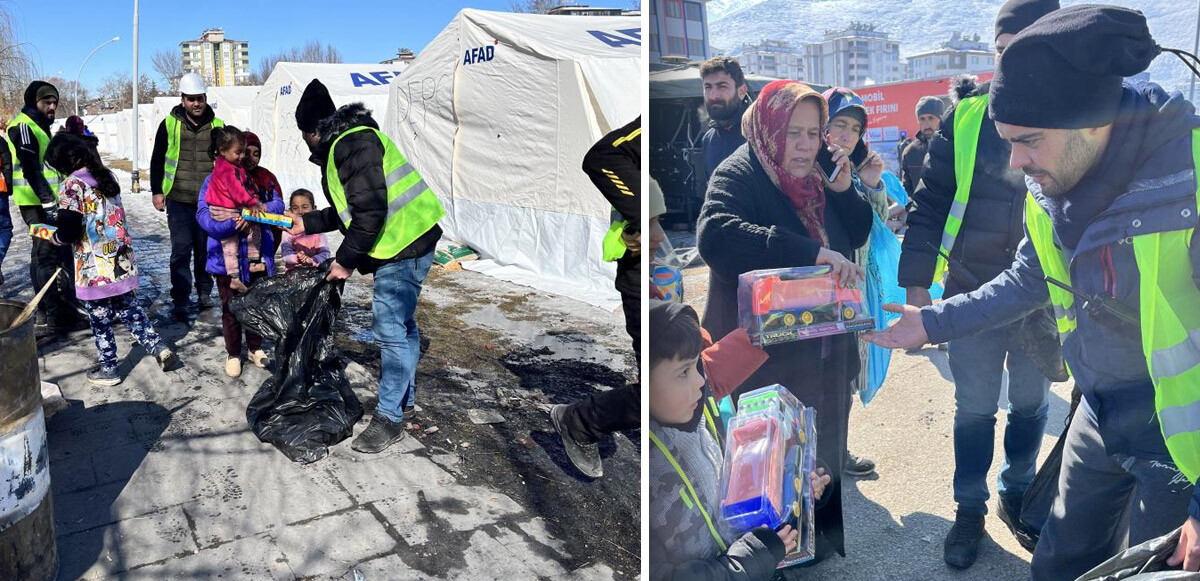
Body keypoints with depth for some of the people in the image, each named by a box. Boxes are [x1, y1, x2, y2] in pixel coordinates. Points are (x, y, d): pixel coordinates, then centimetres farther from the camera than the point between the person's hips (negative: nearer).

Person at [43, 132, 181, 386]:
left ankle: (108, 369, 18)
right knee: (130, 309, 18)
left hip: (95, 269, -6)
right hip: (122, 261, 6)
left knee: (101, 320, 7)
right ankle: (158, 347, 10)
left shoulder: (71, 185, -14)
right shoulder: (106, 176, 7)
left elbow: (69, 233, -16)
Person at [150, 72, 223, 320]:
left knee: (206, 250, 10)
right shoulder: (169, 125, 2)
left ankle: (204, 292, 26)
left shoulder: (217, 126, 4)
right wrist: (157, 191, 5)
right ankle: (180, 300, 4)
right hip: (179, 200, -1)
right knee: (181, 251, -2)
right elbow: (157, 160, 9)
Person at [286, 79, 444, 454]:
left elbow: (370, 210, -23)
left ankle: (389, 417, 1)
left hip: (405, 243, -11)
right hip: (406, 241, 11)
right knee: (401, 322, 20)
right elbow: (348, 210, 24)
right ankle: (404, 399, 35)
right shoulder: (343, 145, 18)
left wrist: (345, 260, -16)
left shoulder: (353, 144, -17)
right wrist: (307, 223, 23)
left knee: (390, 328, -8)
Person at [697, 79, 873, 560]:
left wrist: (842, 189, -6)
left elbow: (858, 234, 14)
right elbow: (715, 234, -35)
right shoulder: (739, 175, -15)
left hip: (826, 350, 8)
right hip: (769, 355, -7)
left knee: (826, 455, 19)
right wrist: (812, 253, -39)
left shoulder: (815, 178, 10)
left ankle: (829, 539, 40)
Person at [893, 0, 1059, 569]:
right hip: (973, 295, -1)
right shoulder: (965, 117, -4)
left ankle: (1017, 493, 38)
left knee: (1031, 405, 16)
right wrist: (915, 283, -6)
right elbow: (929, 203, -2)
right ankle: (970, 509, 27)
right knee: (974, 409, 10)